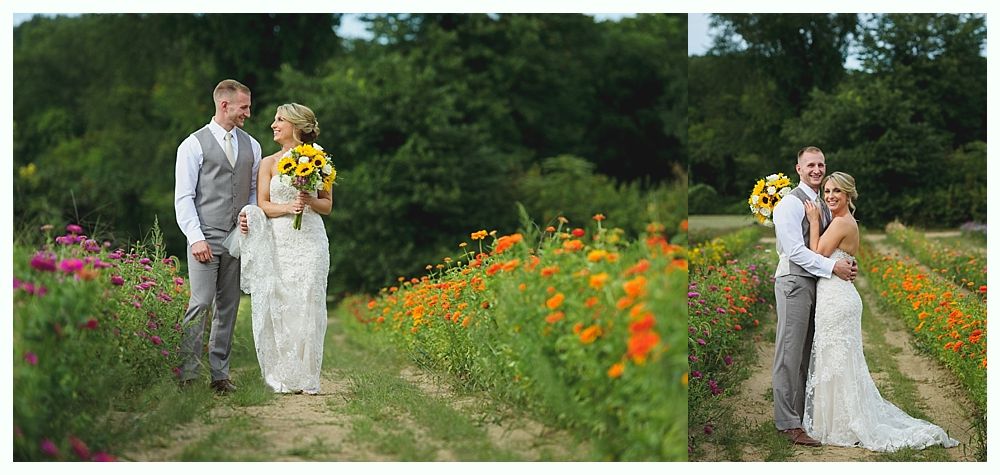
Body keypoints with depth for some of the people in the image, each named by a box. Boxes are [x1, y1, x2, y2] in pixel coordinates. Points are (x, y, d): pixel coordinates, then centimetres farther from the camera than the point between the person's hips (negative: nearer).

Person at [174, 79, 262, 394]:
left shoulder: (251, 146, 15)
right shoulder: (194, 145, 0)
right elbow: (183, 197, -3)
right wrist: (195, 238, -13)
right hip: (205, 239, -5)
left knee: (228, 308, 6)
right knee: (201, 303, -12)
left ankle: (220, 373, 11)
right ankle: (187, 373, -7)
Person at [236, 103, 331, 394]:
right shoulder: (269, 163, 9)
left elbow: (328, 205, 10)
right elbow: (263, 205, 3)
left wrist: (311, 202, -10)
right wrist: (288, 207, -14)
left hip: (310, 241, -1)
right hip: (278, 242, 1)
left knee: (307, 305, -3)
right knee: (277, 306, -3)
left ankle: (306, 378, 3)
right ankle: (281, 377, 2)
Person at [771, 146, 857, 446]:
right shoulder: (791, 203, -10)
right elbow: (795, 250, -17)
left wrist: (848, 264, 2)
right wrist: (833, 267, -18)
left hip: (817, 283, 8)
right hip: (794, 283, -8)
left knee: (809, 354, 11)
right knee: (790, 355, -6)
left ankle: (804, 414, 18)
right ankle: (787, 423, -5)